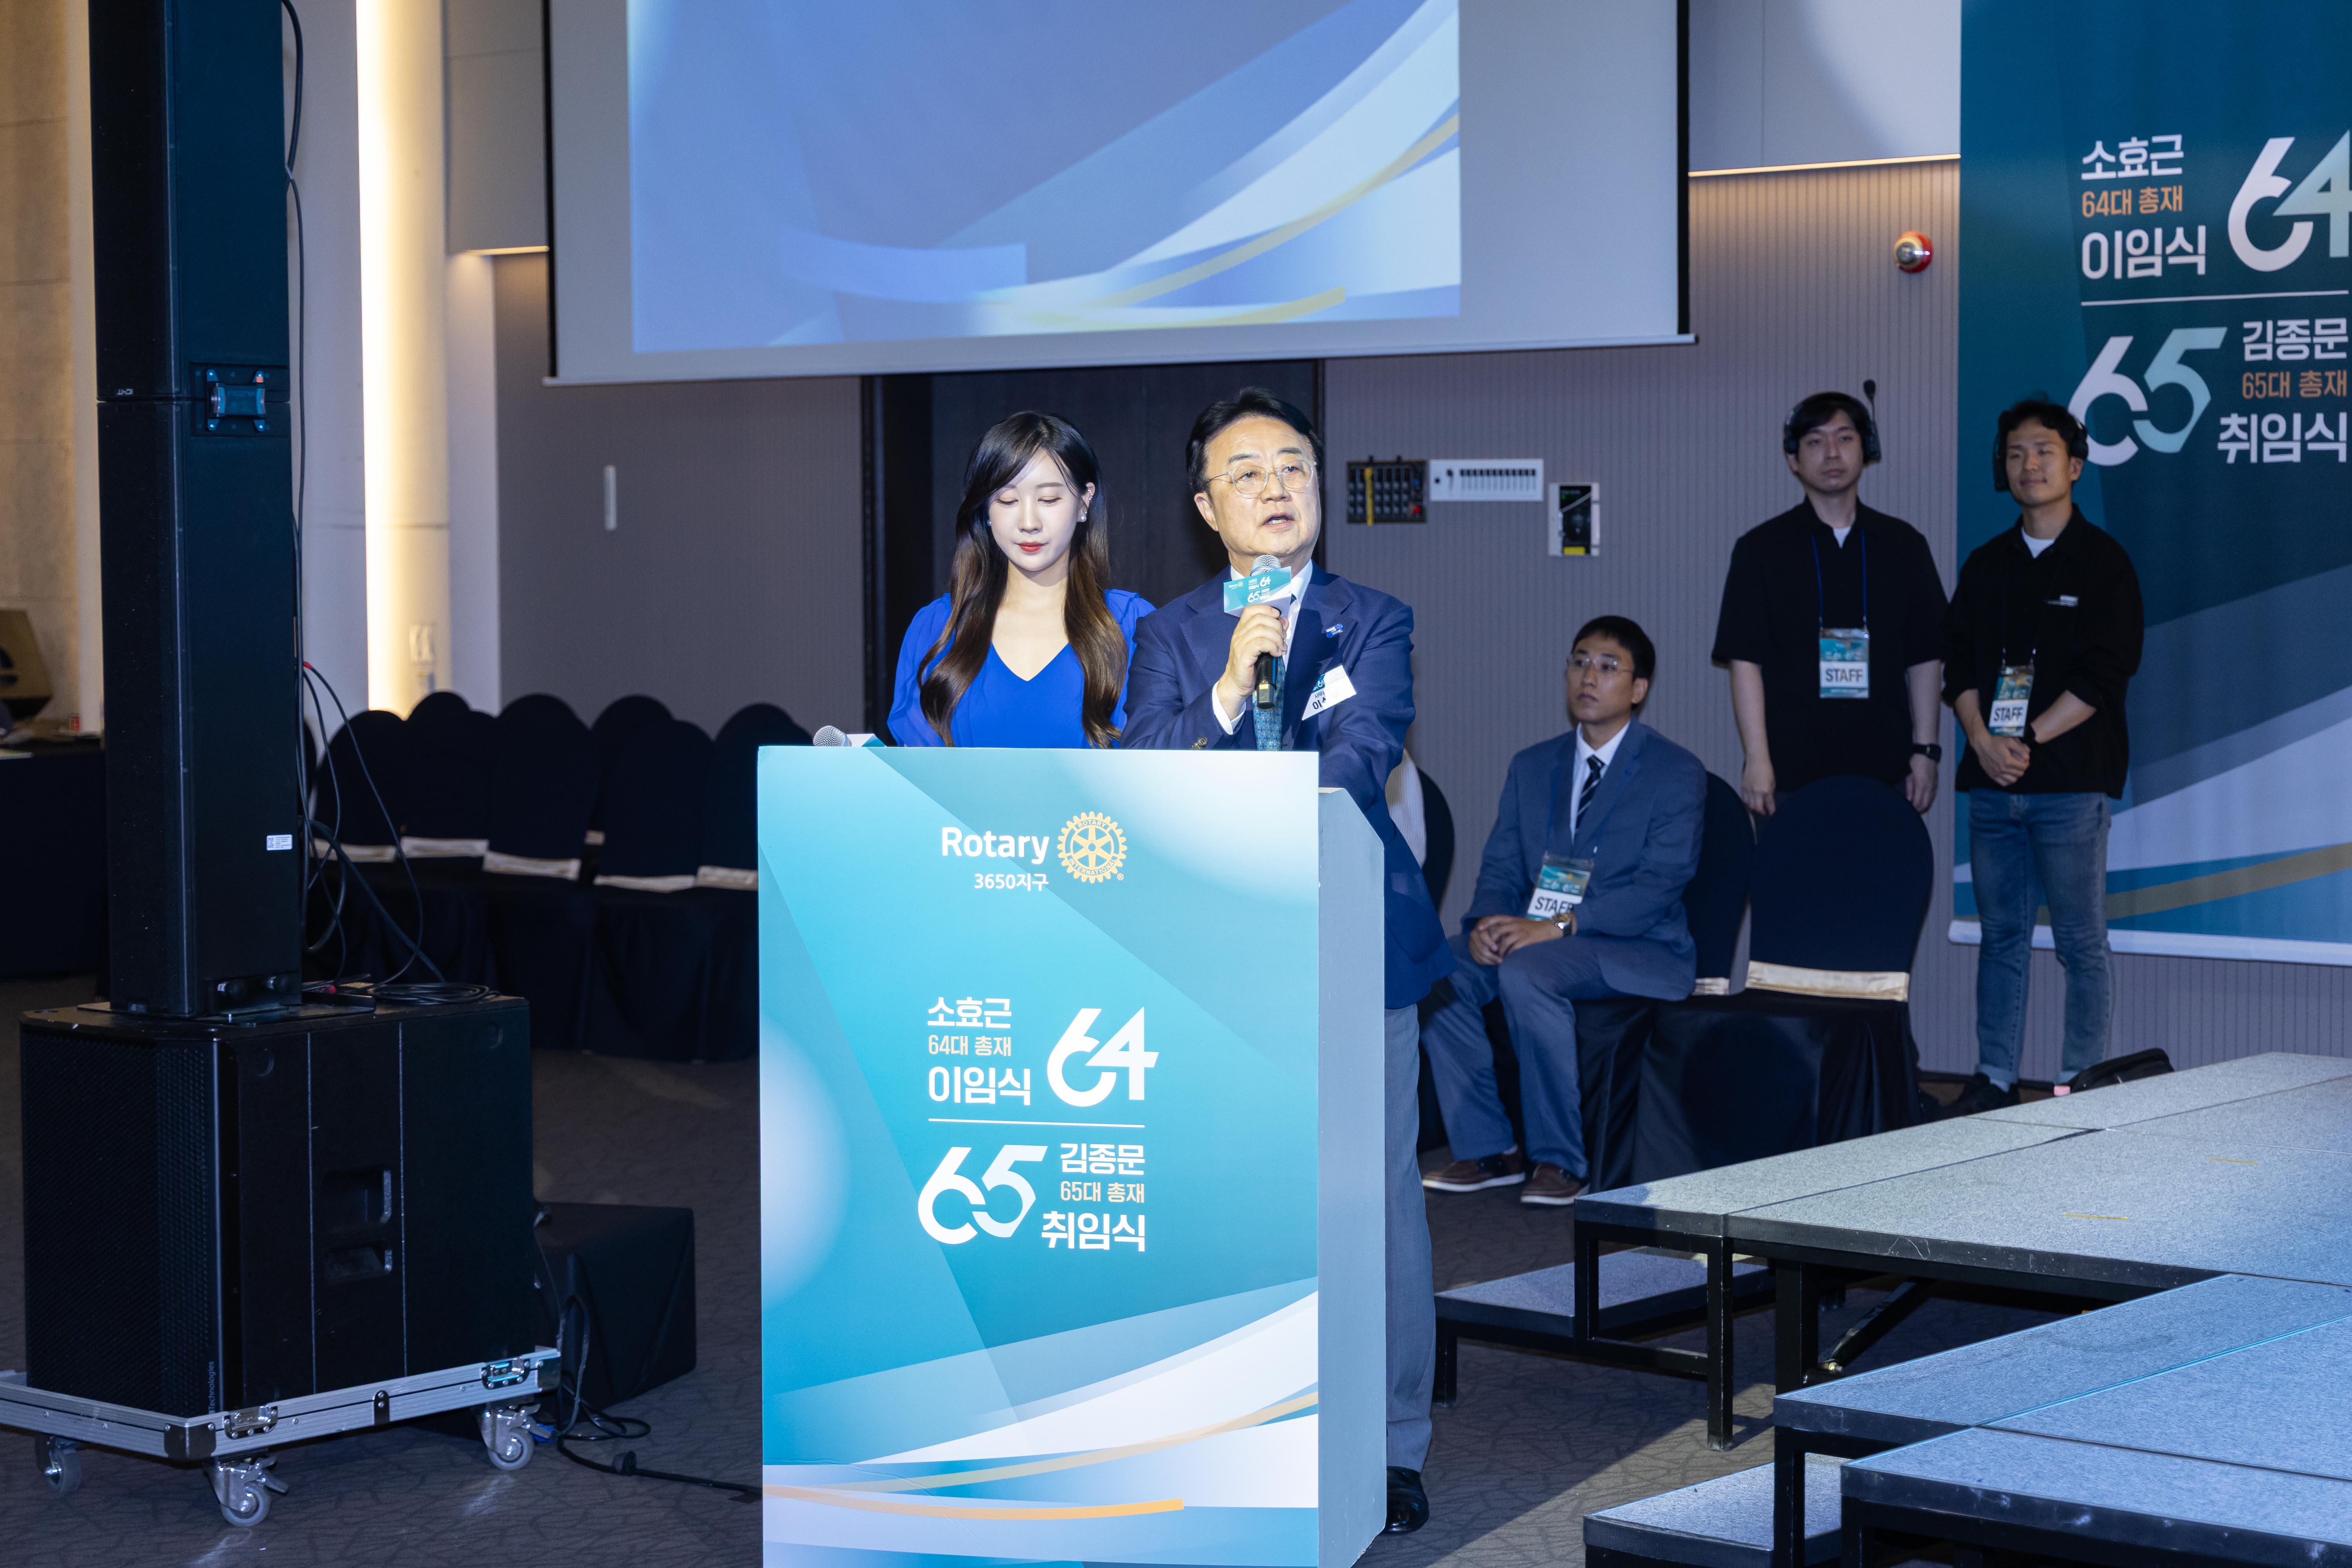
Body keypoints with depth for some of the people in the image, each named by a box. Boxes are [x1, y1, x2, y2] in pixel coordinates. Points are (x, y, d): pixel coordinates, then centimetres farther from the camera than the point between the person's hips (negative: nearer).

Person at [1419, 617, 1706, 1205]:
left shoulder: (1676, 774, -3)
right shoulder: (1531, 767, 16)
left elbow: (1659, 886, -14)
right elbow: (1501, 866, 12)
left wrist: (1560, 925, -25)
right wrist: (1486, 923, -13)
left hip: (1641, 950, -6)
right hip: (1537, 936, 6)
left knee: (1526, 971, -35)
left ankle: (1559, 1159, -24)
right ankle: (1486, 1149, -12)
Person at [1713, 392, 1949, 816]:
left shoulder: (1903, 545, 12)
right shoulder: (1761, 548, 5)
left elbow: (1925, 657, 12)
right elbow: (1745, 660, -1)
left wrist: (1925, 750, 4)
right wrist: (1757, 760, -9)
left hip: (1884, 769, 2)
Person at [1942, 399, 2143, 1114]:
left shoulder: (2103, 563, 1)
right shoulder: (1986, 565, 15)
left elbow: (2104, 675, -7)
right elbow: (1958, 662, 11)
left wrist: (2028, 743, -12)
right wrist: (1982, 740, -6)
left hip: (2070, 783, -4)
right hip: (1992, 784, 4)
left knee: (2081, 942, -2)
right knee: (2001, 935, 7)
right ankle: (1994, 1080, 13)